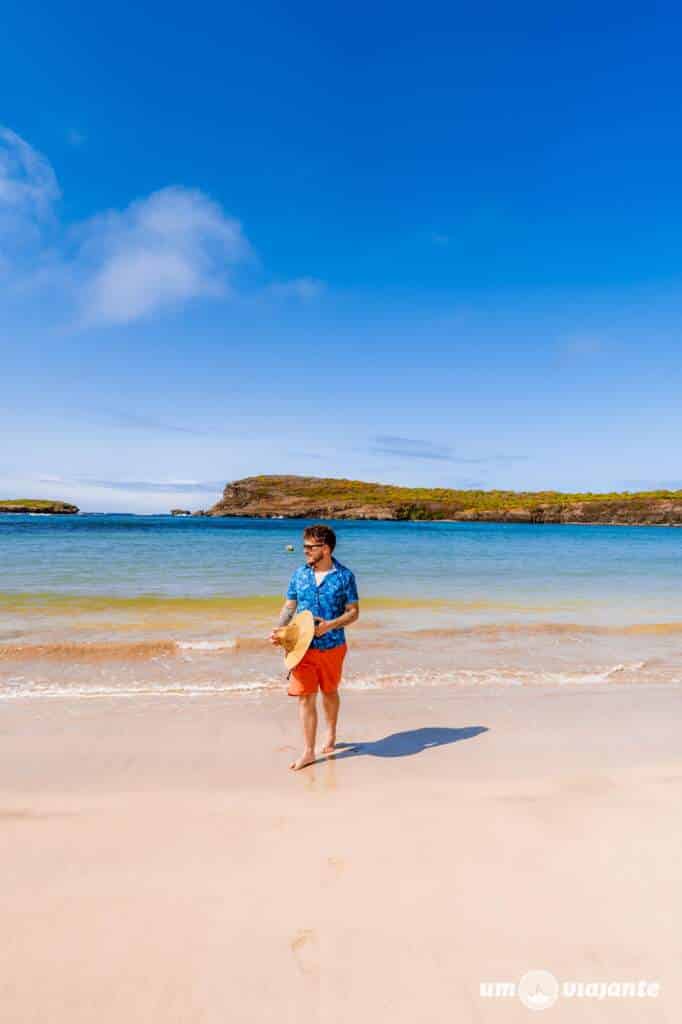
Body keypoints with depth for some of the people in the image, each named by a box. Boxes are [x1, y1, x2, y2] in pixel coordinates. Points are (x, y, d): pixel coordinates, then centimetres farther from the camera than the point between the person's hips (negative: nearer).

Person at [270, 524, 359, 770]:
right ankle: (308, 751, 8)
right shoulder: (299, 574, 2)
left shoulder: (344, 576, -8)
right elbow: (289, 606, 7)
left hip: (332, 646, -1)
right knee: (305, 696, -2)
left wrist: (330, 625, -21)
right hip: (303, 646, 2)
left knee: (329, 692, 18)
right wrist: (278, 629, -10)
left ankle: (331, 735, 42)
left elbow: (353, 612, -6)